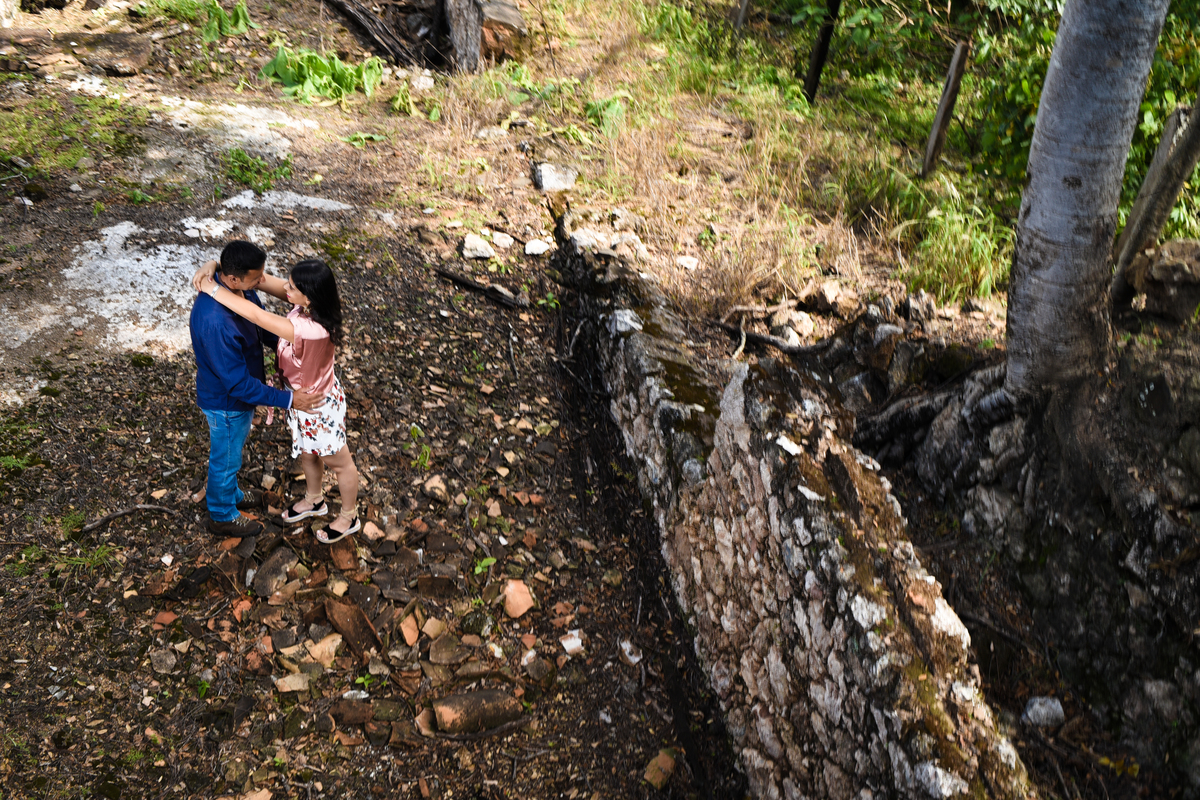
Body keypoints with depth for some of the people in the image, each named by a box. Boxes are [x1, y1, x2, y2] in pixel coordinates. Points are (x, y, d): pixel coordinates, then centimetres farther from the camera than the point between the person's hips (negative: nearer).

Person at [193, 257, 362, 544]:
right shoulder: (309, 305, -19)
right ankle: (314, 501, 60)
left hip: (318, 404, -8)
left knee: (338, 462, 19)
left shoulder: (311, 330, -43)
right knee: (307, 454, 32)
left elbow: (256, 315, -45)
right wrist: (215, 265, -29)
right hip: (301, 396, 8)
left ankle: (348, 518, 44)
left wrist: (213, 289, -34)